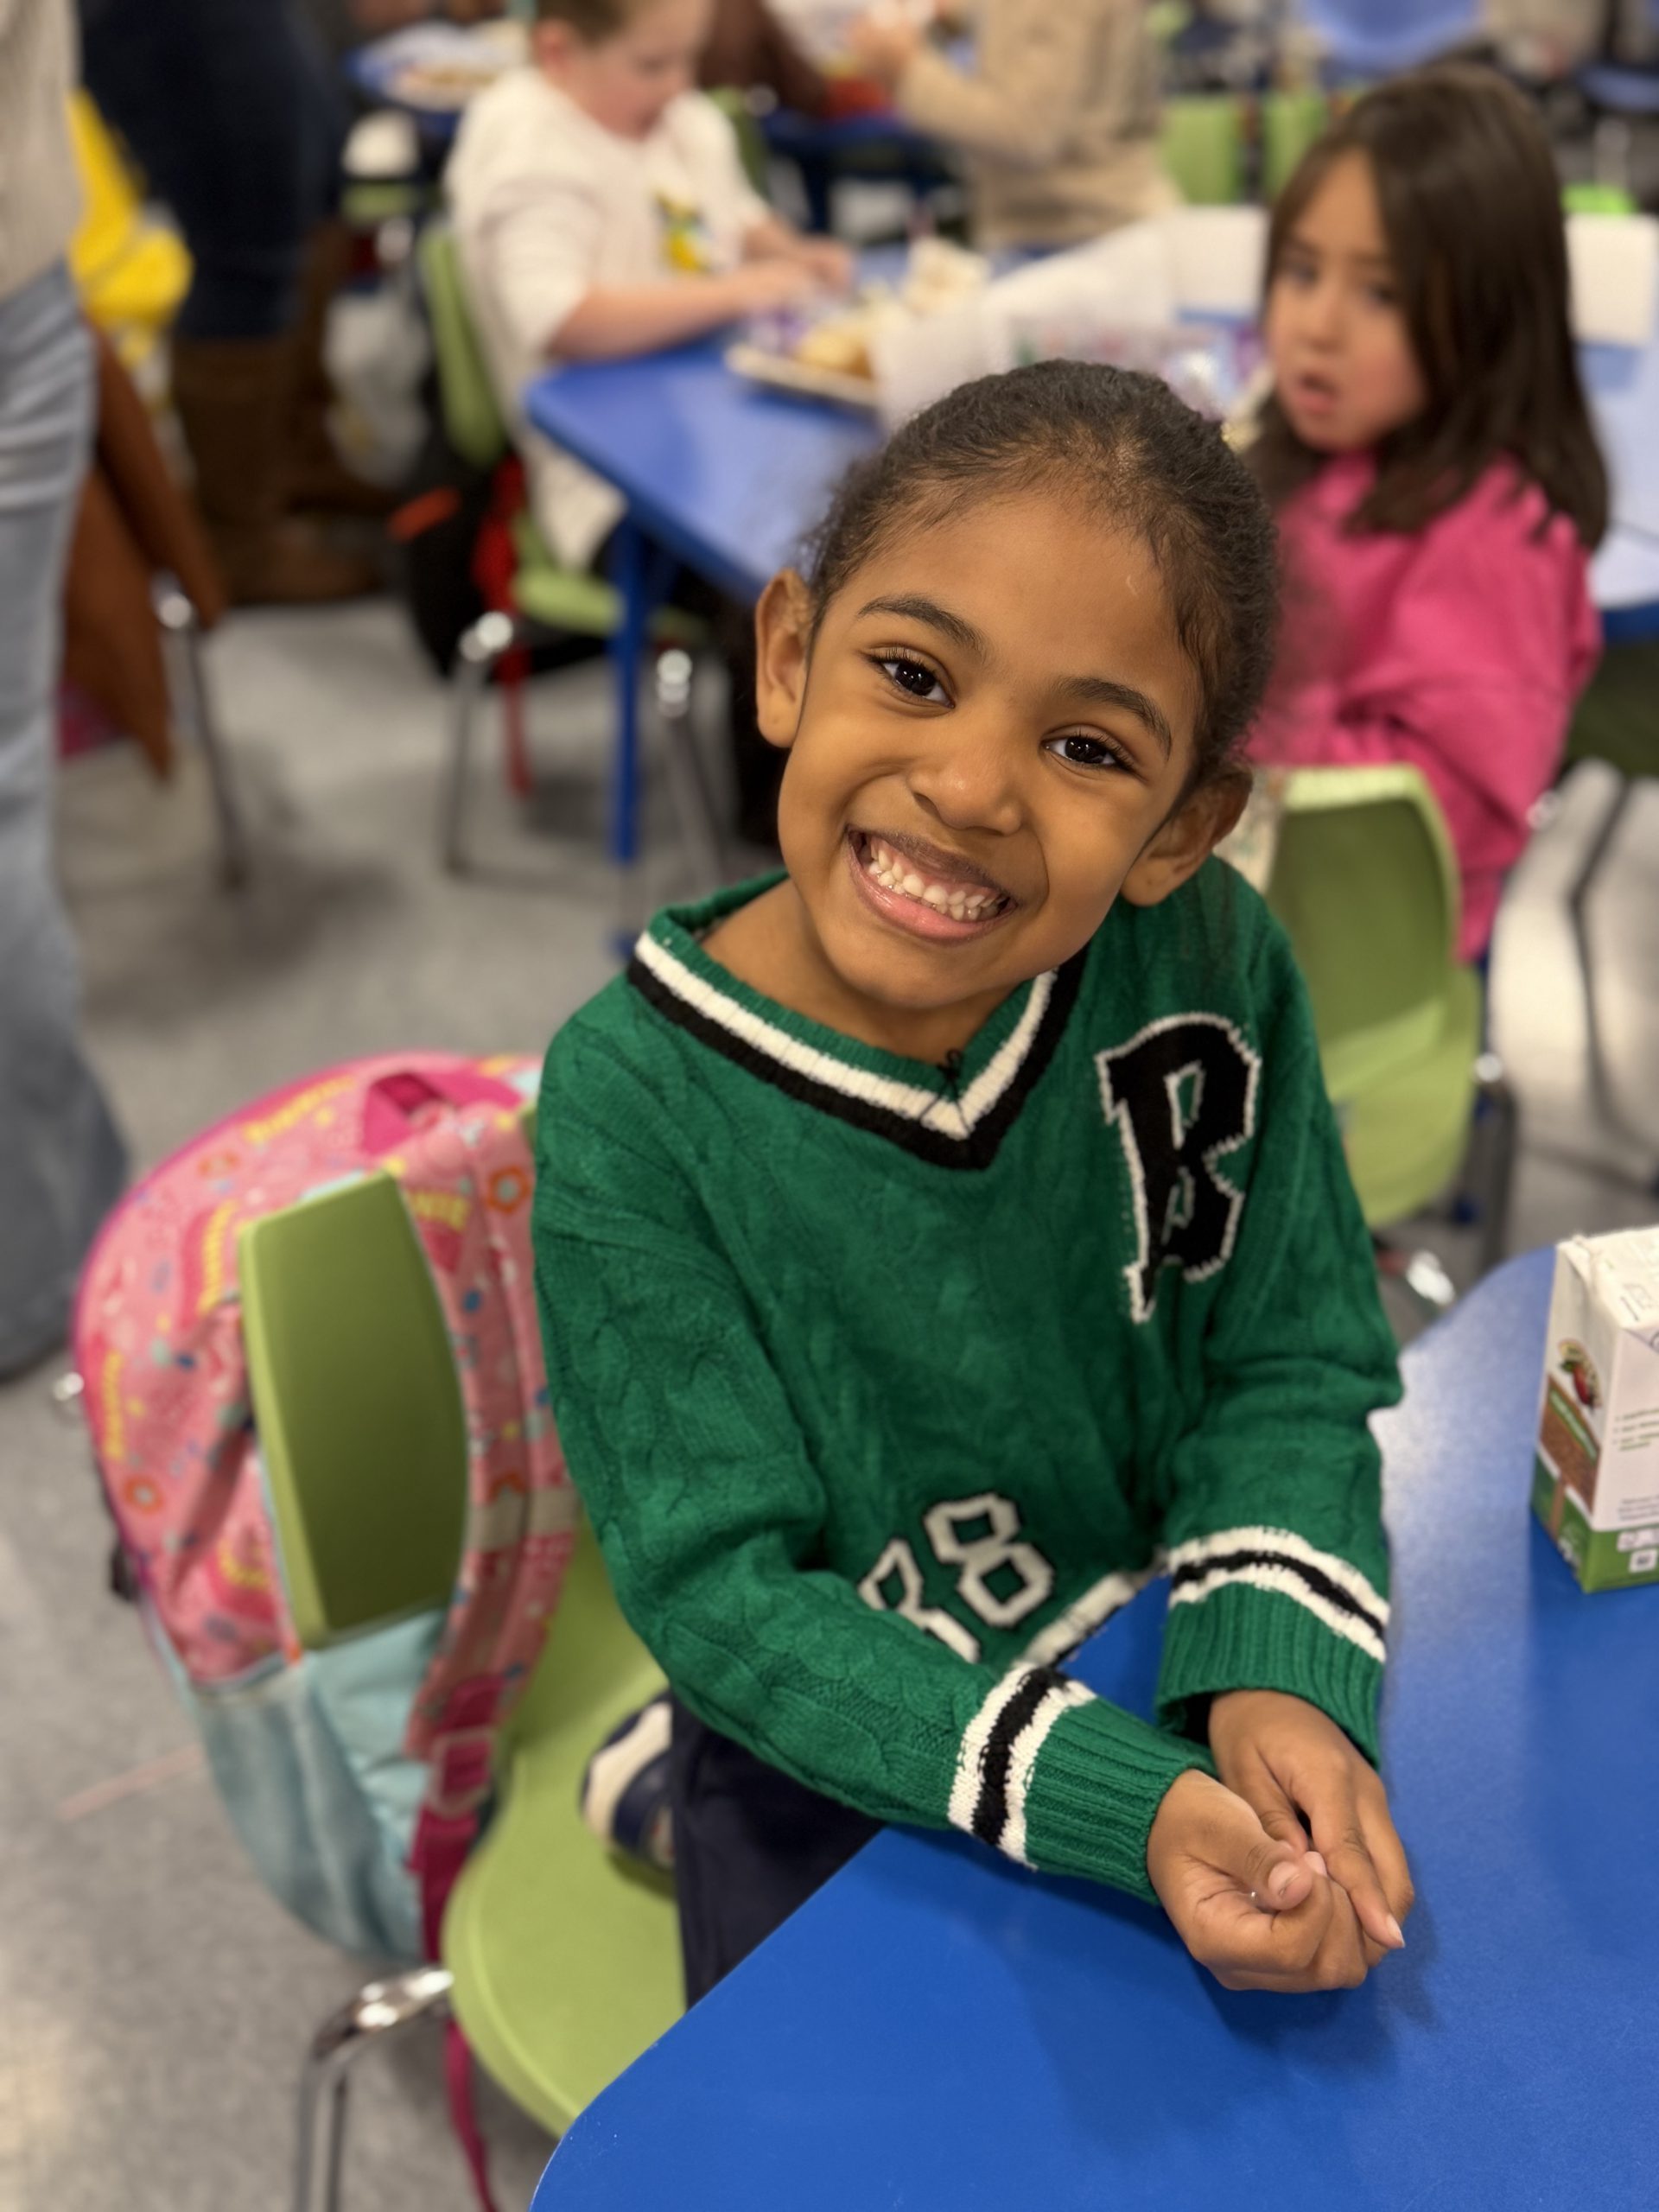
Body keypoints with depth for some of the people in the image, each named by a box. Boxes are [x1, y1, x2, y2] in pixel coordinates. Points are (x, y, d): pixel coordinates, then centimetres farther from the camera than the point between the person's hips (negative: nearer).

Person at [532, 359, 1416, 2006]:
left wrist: (1274, 1679, -26)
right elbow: (727, 1590, -22)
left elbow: (1292, 1364, -7)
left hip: (1185, 1702, 3)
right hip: (843, 1784, -2)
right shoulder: (632, 1107, -25)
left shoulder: (1209, 966, -17)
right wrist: (1123, 1807, -34)